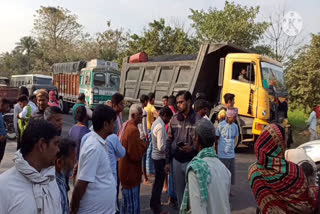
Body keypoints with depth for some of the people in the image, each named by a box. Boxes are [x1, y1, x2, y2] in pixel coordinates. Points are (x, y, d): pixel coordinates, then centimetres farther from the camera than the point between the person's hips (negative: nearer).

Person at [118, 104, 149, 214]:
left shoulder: (125, 126, 7)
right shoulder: (133, 130, -23)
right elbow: (136, 155, -24)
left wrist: (141, 143, 9)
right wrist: (145, 145, -10)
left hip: (125, 170, 10)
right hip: (131, 172, -10)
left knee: (125, 202, 23)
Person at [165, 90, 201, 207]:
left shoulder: (197, 119, -10)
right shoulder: (174, 118, 3)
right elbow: (169, 140, 7)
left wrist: (192, 147, -22)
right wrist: (167, 161, 6)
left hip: (191, 161, -4)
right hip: (176, 160, 4)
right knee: (179, 191, 14)